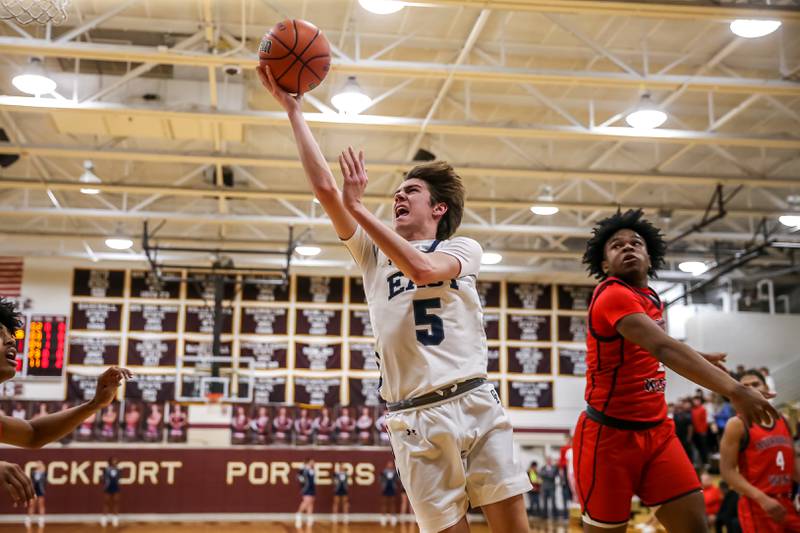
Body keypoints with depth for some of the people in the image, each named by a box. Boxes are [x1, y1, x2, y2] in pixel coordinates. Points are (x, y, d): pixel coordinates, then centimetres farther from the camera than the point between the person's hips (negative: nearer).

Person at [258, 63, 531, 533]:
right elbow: (325, 186, 8)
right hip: (416, 419, 1)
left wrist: (358, 207, -10)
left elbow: (420, 268, -13)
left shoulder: (464, 248, 10)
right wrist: (293, 109, 7)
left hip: (476, 404, -1)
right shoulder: (374, 253, 17)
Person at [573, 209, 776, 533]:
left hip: (657, 432, 8)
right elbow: (664, 349, -35)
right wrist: (733, 390, -44)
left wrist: (698, 358, 31)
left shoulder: (651, 300, 10)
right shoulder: (613, 295, -18)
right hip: (610, 434, -8)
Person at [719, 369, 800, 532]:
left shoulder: (783, 421, 13)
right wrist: (762, 498, -24)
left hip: (786, 504, 7)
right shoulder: (737, 424, -7)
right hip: (756, 506, -7)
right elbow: (727, 471, -14)